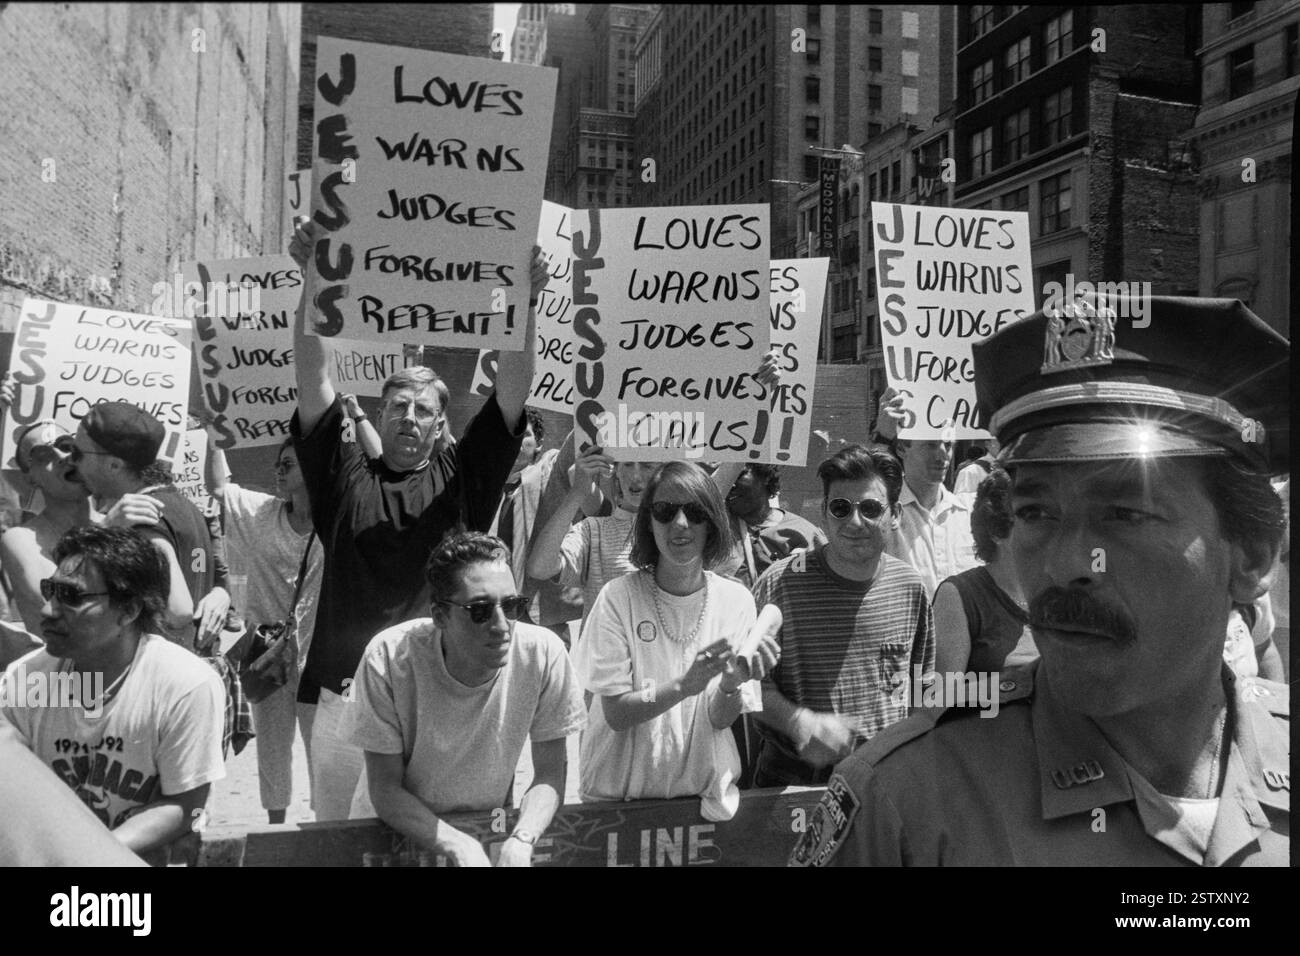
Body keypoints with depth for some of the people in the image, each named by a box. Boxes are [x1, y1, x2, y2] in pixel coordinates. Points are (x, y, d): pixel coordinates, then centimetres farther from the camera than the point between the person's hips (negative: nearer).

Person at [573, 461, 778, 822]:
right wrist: (685, 685, -24)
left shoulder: (736, 600, -2)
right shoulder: (618, 597, -9)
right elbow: (616, 714, -11)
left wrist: (730, 685, -22)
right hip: (620, 790, -1)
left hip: (707, 791, 2)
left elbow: (721, 720, -2)